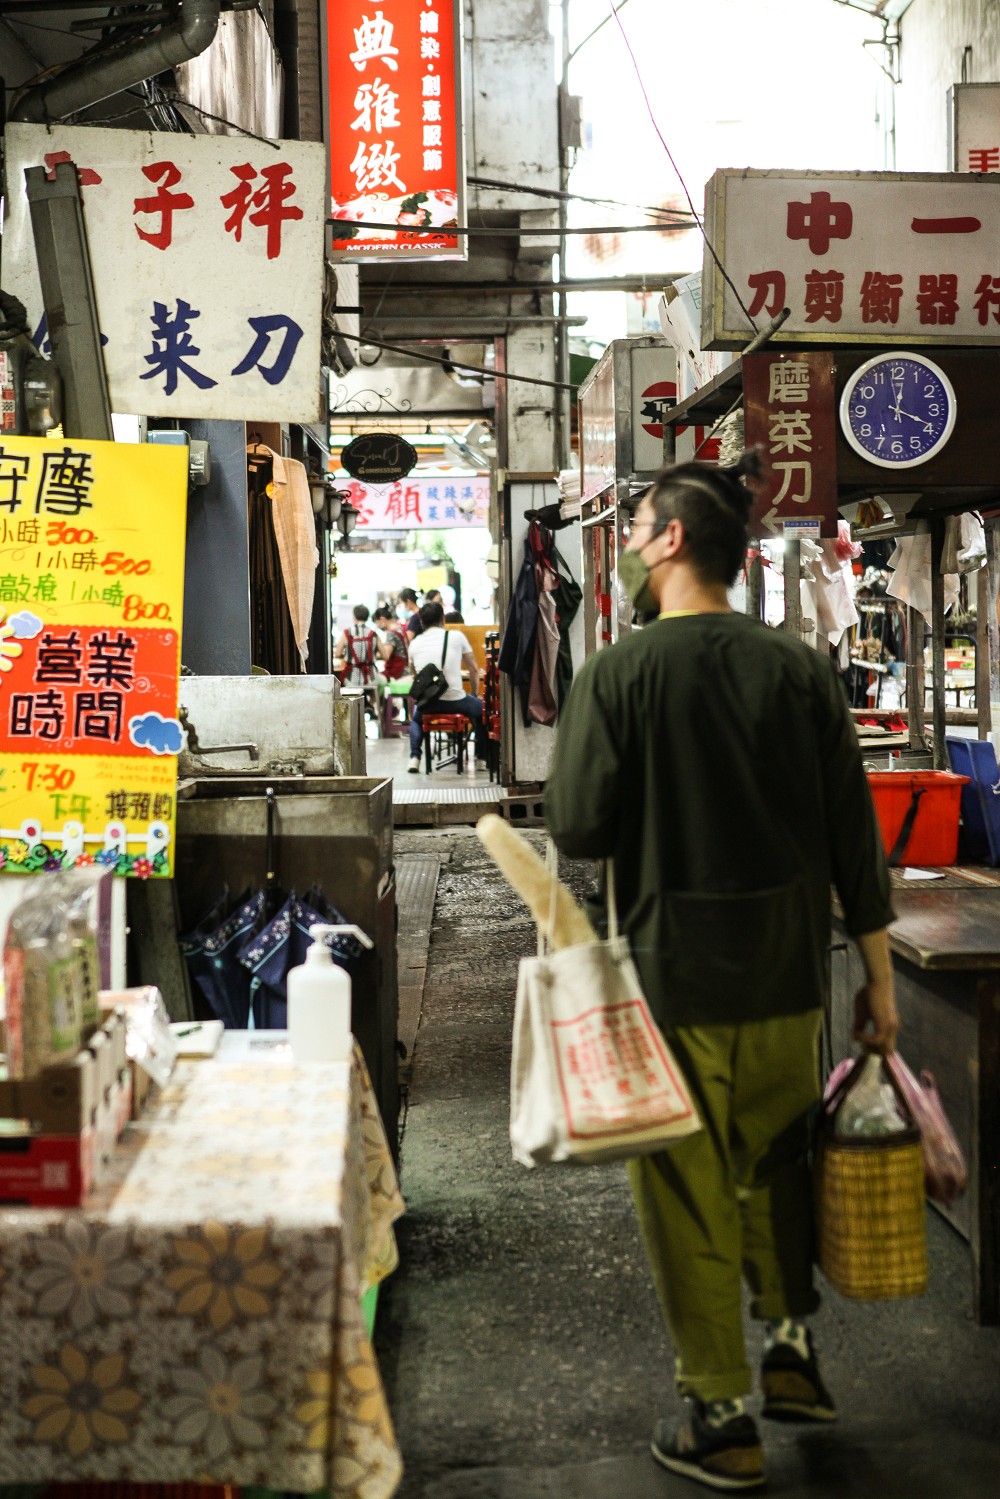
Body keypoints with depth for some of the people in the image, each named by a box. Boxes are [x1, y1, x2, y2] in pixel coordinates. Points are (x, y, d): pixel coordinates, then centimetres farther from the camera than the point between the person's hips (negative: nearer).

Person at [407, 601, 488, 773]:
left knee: (416, 716, 37)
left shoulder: (414, 644, 8)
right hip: (455, 701, -2)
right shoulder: (456, 636, 2)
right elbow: (474, 670, 9)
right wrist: (474, 694, 25)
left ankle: (414, 758, 20)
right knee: (480, 707, 29)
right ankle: (482, 758, 29)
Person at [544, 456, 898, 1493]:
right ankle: (790, 1349, 33)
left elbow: (578, 831, -12)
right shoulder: (801, 670, -2)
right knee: (776, 1161, 24)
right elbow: (852, 833, 0)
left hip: (674, 978, -4)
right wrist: (878, 978, 7)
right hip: (788, 974, 4)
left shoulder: (617, 675, -12)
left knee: (687, 1193, 8)